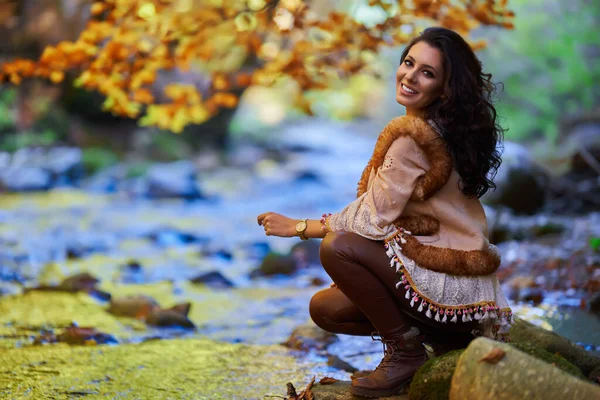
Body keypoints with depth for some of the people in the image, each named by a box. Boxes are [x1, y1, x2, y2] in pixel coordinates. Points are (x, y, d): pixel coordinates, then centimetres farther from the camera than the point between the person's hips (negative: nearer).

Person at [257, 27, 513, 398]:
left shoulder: (414, 137, -20)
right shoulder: (438, 127, 9)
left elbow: (373, 219, -18)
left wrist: (299, 227, -7)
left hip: (454, 284, -10)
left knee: (336, 248, -24)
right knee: (324, 309, 10)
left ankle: (405, 351, -7)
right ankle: (444, 336, 13)